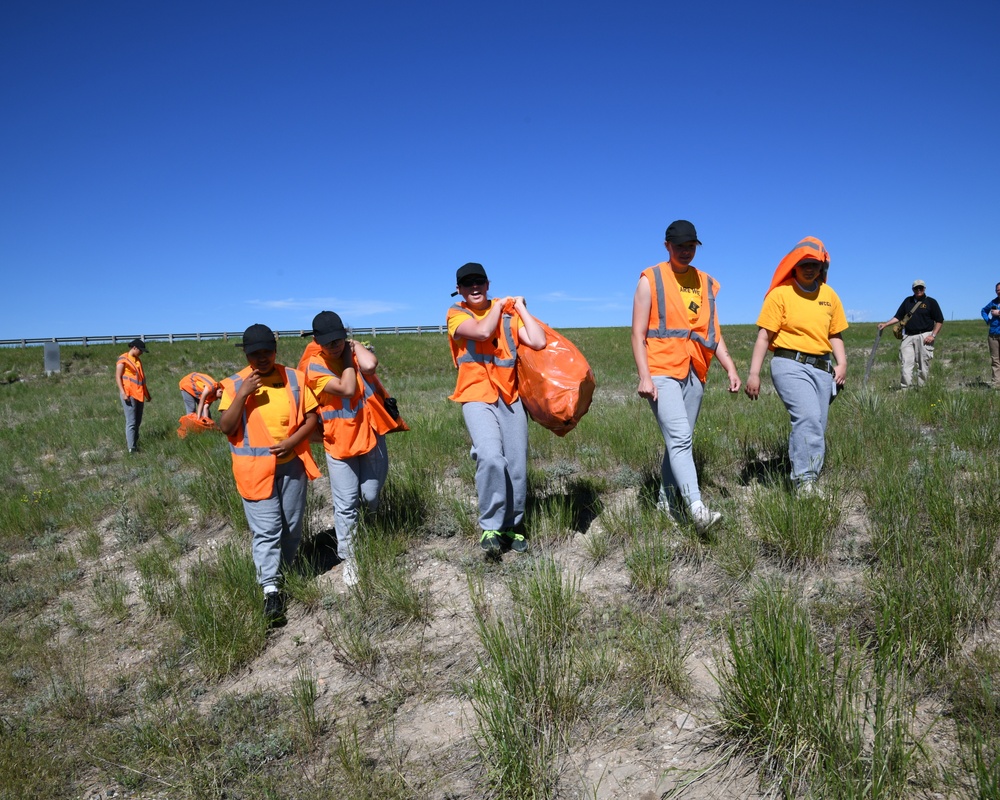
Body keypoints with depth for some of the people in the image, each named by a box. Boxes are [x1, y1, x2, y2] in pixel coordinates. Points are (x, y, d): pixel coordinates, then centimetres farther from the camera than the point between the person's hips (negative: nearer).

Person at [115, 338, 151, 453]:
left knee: (137, 422, 9)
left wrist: (147, 394, 25)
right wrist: (123, 393, -19)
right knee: (131, 422, -10)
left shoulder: (138, 360, 18)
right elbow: (117, 377, -10)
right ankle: (132, 448, -10)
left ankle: (131, 443, 18)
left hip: (139, 394, 8)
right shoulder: (123, 359, -4)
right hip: (129, 395, -8)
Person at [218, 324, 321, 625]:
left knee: (292, 527, 12)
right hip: (256, 469, -2)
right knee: (266, 530, -6)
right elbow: (225, 427, -9)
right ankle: (270, 591, -1)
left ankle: (285, 575, 33)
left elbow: (312, 417, 3)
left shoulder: (294, 378, 1)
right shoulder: (235, 384, -2)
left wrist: (292, 441, -13)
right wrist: (243, 394, -20)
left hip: (291, 464, 2)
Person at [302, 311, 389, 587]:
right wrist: (347, 359, -14)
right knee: (346, 505, 3)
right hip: (339, 443, -2)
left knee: (370, 496, 11)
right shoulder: (315, 367, -13)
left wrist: (352, 346, -13)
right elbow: (347, 389, -26)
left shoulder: (356, 352, -2)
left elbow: (370, 365, -27)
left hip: (371, 436, 2)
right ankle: (348, 558, 19)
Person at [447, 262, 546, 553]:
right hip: (477, 398, -3)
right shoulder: (456, 314, 2)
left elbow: (538, 342, -6)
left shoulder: (508, 313, 9)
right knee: (491, 458, -25)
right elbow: (482, 331, -19)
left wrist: (520, 307, 2)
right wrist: (499, 304, -2)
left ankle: (513, 526, 23)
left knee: (517, 466, 3)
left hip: (510, 397, 3)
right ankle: (491, 527, -8)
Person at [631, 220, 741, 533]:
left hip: (695, 374, 5)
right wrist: (644, 376, -14)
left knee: (680, 440, 7)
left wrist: (730, 368, 6)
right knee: (679, 438, -16)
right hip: (662, 371, -5)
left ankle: (667, 501, 18)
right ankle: (697, 509, -22)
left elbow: (713, 332, 18)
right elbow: (638, 333, -5)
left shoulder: (706, 283, 15)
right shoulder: (651, 279, 0)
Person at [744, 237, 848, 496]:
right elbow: (764, 336, -6)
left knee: (816, 429, 7)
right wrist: (754, 373, -11)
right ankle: (804, 480, -21)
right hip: (791, 365, -6)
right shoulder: (780, 293, -3)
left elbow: (835, 335, 19)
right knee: (808, 418, -24)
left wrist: (842, 363, 3)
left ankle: (807, 481, 18)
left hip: (821, 368, 6)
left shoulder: (829, 295, 13)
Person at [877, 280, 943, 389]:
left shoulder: (931, 302, 4)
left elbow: (939, 321, 3)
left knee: (923, 365, -1)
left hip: (924, 337, -3)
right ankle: (905, 389, -4)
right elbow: (898, 317, 14)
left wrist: (933, 335, -8)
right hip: (908, 337, 3)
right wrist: (885, 324, -1)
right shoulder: (908, 301, 14)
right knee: (906, 364, -4)